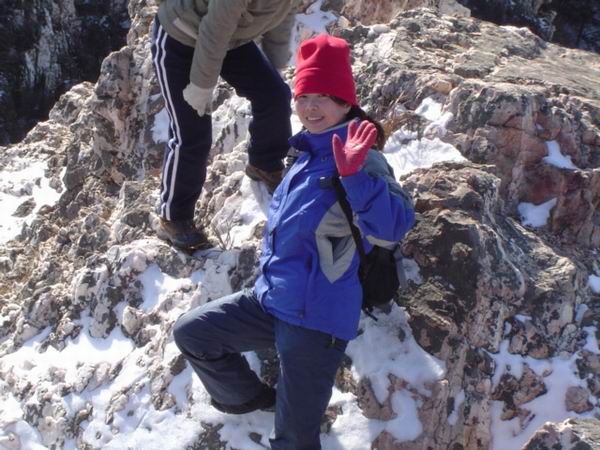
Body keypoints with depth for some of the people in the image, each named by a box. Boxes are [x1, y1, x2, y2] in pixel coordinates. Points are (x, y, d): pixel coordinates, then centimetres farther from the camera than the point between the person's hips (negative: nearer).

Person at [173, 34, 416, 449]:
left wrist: (355, 175, -45)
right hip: (270, 301, 8)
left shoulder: (362, 162, -16)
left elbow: (394, 226, -34)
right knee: (191, 332, 14)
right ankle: (249, 397, 32)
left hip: (316, 318, -8)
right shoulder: (308, 155, 10)